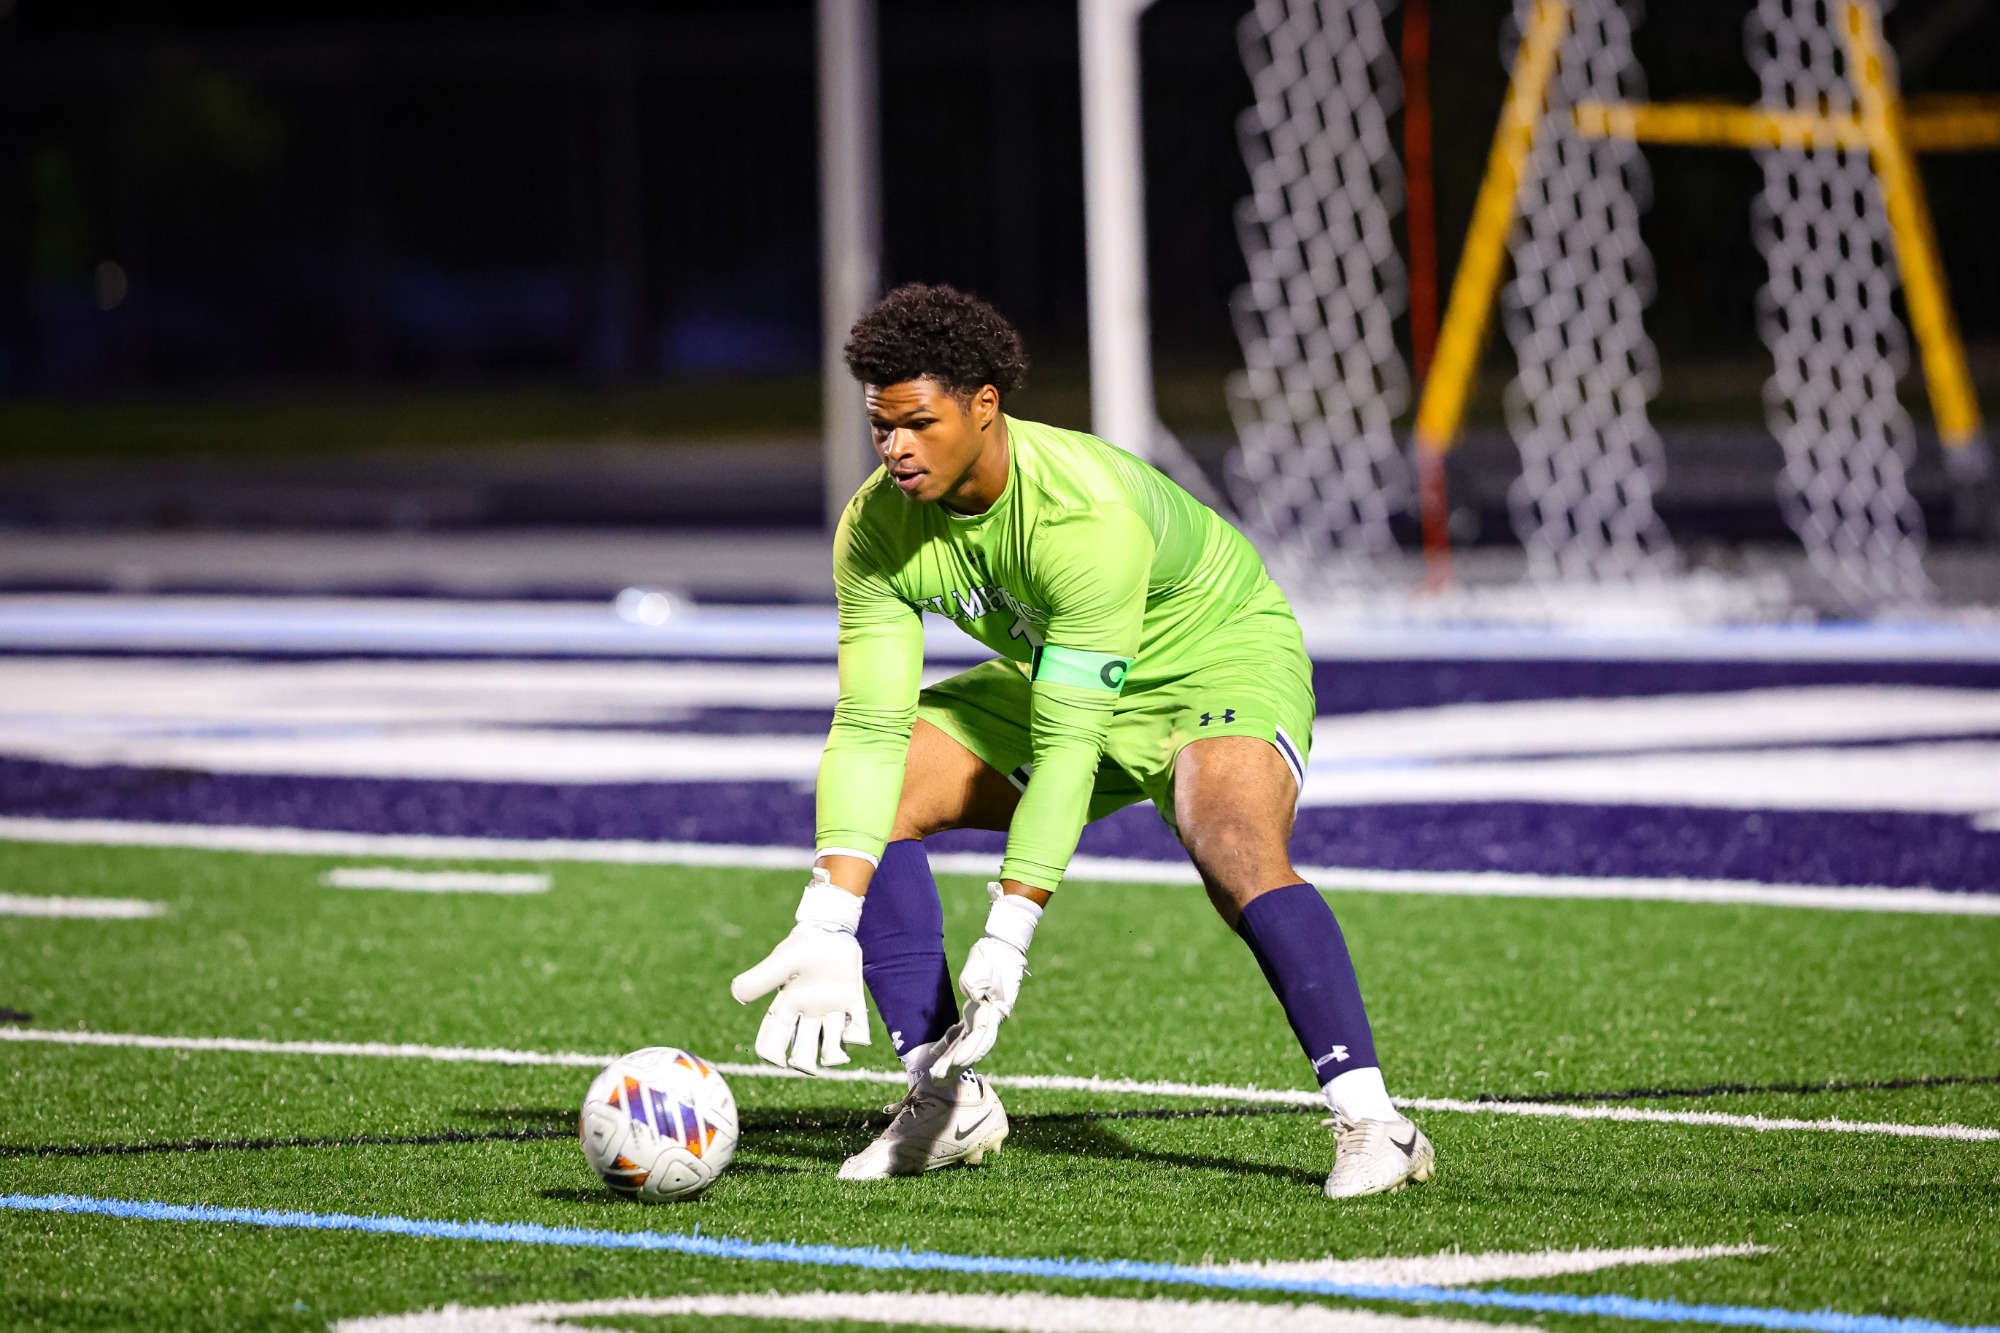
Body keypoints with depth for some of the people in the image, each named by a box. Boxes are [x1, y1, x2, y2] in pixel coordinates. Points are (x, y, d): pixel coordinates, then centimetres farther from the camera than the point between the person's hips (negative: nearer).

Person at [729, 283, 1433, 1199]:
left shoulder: (1086, 515, -37)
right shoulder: (876, 529, -17)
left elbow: (1068, 744, -38)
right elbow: (869, 725, -19)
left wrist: (1007, 941, -41)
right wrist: (826, 933, -30)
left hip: (1221, 661, -7)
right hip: (1053, 681, 7)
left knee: (1237, 857, -36)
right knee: (871, 797, -6)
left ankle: (1369, 1123, -33)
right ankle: (946, 1100, 1)